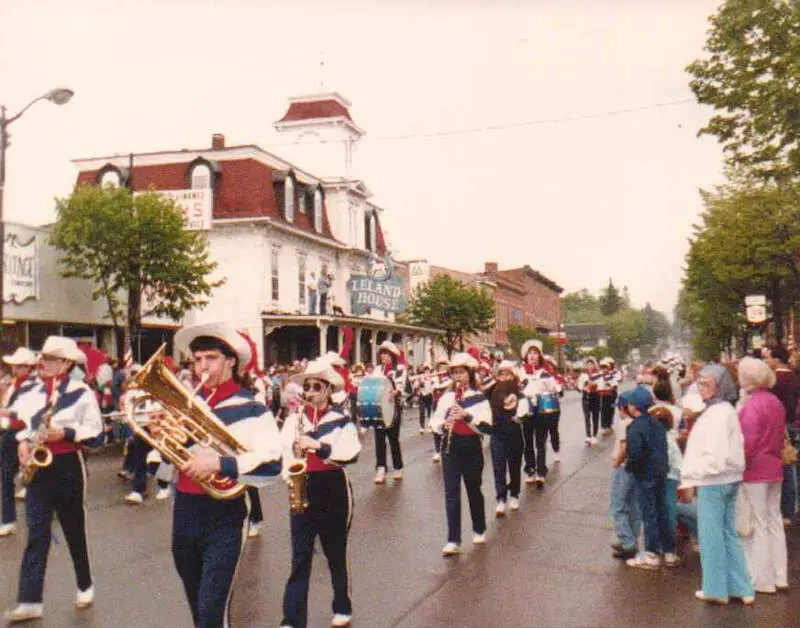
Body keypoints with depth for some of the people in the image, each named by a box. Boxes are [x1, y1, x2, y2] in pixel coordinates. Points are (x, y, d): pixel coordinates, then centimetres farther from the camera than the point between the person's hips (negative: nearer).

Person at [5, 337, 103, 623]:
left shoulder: (81, 391, -7)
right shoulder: (33, 393, 9)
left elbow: (95, 427, -8)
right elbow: (23, 422, 18)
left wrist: (65, 433, -20)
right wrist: (23, 441, -1)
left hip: (67, 466, -4)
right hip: (37, 467, 4)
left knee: (74, 529, 9)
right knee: (36, 533, 0)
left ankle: (85, 587, 26)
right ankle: (29, 601, 0)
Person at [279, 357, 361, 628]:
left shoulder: (342, 419, -4)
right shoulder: (294, 418, 6)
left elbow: (352, 453, -17)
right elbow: (283, 449, 5)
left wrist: (318, 446, -26)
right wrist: (289, 475, -13)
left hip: (333, 490, -2)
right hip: (302, 490, 2)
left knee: (336, 554, 13)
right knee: (300, 558, 1)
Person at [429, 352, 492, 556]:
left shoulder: (479, 398, -5)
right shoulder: (447, 397, 5)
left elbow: (486, 427, -13)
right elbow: (434, 421, 6)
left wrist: (467, 415, -26)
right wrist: (443, 424, -16)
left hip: (471, 448, -2)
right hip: (450, 449, 2)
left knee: (473, 490, 13)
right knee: (451, 493, -3)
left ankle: (479, 531, 34)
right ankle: (453, 541, -1)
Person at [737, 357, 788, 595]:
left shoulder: (752, 405, -18)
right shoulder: (775, 402, 7)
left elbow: (747, 443, -19)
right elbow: (781, 435, 14)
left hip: (754, 471, -8)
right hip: (775, 469, 8)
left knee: (756, 525, 1)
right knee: (774, 520, 14)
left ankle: (762, 580, 7)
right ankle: (779, 576, 22)